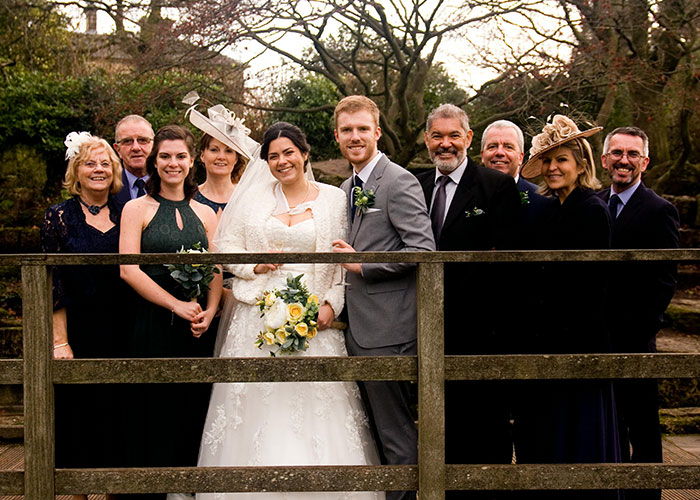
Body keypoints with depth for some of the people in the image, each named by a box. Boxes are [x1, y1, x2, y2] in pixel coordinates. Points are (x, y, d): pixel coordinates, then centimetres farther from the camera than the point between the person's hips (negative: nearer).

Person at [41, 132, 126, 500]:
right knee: (78, 411, 4)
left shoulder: (125, 216, 7)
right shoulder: (59, 217, -1)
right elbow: (53, 284, -7)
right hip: (78, 333, -3)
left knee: (118, 414, 8)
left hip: (120, 332, 3)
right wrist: (59, 341, -13)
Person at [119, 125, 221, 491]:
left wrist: (208, 313, -9)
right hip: (152, 325, -3)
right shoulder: (137, 209, 1)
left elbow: (216, 272, 9)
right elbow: (128, 269, -8)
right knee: (154, 414, 0)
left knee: (192, 416, 6)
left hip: (196, 330, 3)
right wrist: (177, 305, -13)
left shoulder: (205, 214, 12)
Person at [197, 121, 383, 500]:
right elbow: (226, 247, 10)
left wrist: (332, 304, -10)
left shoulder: (333, 199, 4)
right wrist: (255, 266, -8)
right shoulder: (255, 197, 9)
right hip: (258, 319, 2)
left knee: (316, 413, -4)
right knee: (259, 409, 1)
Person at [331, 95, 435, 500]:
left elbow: (423, 251, -19)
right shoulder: (347, 188, 17)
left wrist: (362, 264, -16)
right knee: (375, 431, 16)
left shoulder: (399, 182, -11)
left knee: (397, 435, -2)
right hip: (358, 329, 9)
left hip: (387, 330, -9)